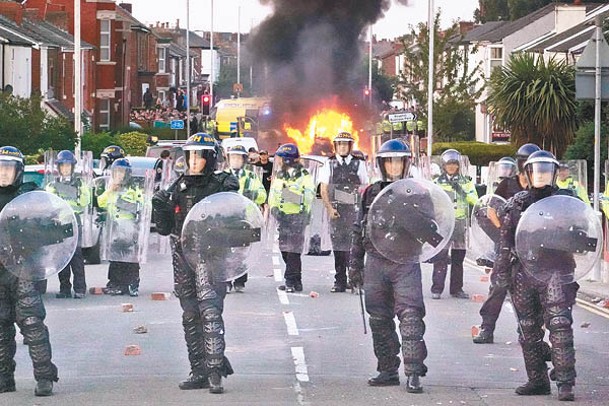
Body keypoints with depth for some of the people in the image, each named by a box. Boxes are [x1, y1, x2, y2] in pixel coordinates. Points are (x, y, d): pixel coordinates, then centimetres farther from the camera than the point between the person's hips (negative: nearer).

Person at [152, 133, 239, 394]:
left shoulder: (222, 185, -2)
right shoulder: (179, 187, 13)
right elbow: (165, 228, 15)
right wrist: (160, 207, -2)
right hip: (183, 257, 6)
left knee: (210, 312, -16)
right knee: (190, 316, 9)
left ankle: (215, 372, -18)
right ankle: (199, 372, 16)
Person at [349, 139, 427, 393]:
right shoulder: (371, 193, 11)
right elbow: (359, 231, 14)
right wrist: (355, 266, 12)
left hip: (405, 264, -3)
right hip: (375, 264, 3)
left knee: (411, 318, -11)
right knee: (379, 320, 7)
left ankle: (413, 373, -12)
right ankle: (387, 370, 17)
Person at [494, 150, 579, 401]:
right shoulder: (517, 203, 11)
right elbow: (506, 240, 12)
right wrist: (503, 272, 6)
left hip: (555, 273, -4)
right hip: (523, 273, 4)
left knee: (560, 326, -14)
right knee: (528, 329, 8)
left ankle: (565, 381, -15)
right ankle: (537, 380, 16)